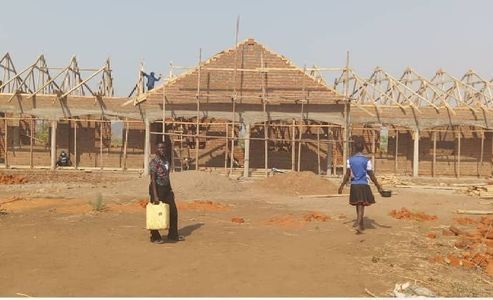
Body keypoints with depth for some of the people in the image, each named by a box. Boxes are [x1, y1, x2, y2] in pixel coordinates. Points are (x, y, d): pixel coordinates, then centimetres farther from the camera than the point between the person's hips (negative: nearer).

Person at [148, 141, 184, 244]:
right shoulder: (154, 162, -15)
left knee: (173, 211, 10)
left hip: (166, 188, 8)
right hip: (157, 188, -8)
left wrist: (170, 190, 16)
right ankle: (155, 237, 17)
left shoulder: (166, 160, 10)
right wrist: (155, 196, -23)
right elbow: (153, 179, -19)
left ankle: (173, 235, 24)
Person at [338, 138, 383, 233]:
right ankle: (358, 225, -18)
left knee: (358, 205, 17)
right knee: (361, 206, -3)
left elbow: (347, 174, 0)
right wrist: (378, 186, 2)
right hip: (363, 185, -3)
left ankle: (360, 224, 29)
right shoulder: (366, 160, -6)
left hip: (354, 185, 3)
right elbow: (371, 175, -6)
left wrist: (342, 186, 10)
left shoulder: (350, 160, 0)